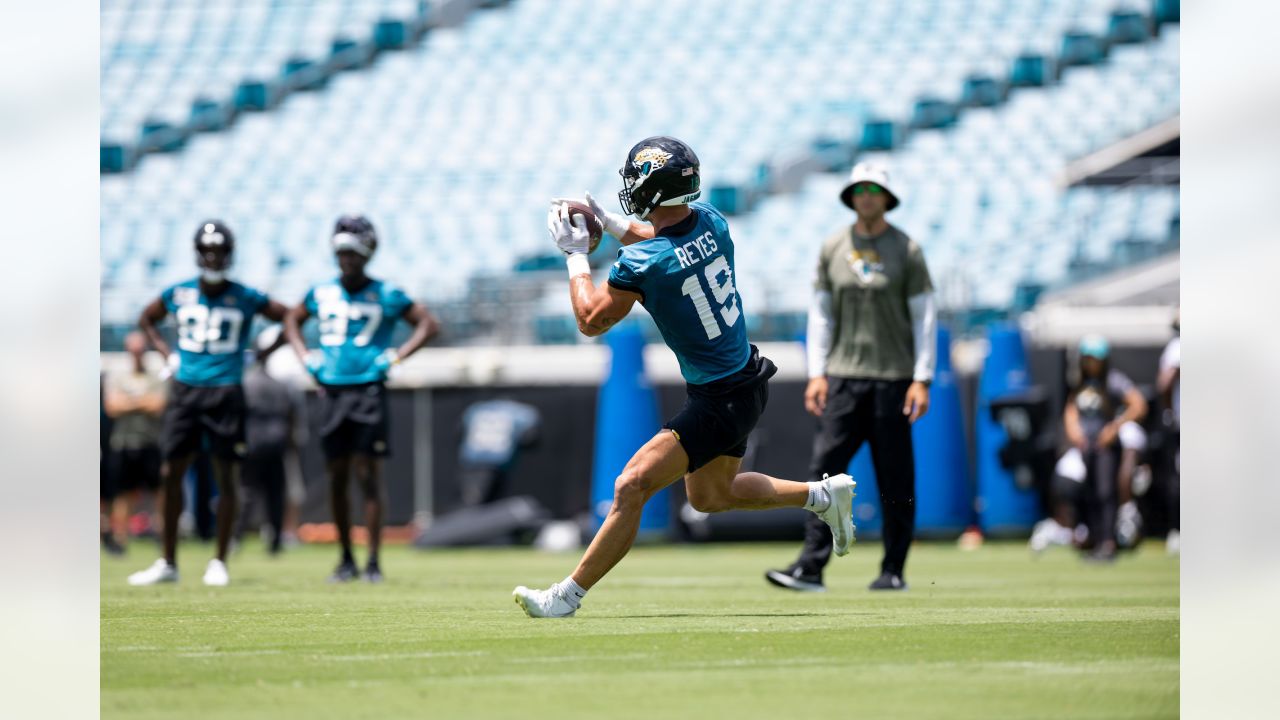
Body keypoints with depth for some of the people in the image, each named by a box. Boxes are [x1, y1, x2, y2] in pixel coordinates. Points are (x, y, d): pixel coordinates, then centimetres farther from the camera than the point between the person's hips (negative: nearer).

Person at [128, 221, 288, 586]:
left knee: (226, 476, 0)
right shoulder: (178, 294, 4)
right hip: (185, 390, 2)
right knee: (171, 473, 1)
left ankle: (219, 563, 9)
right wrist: (166, 354, 10)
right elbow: (147, 319, 22)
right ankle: (168, 563, 9)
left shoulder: (246, 299, -3)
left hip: (225, 392, -2)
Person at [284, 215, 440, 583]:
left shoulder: (385, 295, -2)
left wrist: (395, 357, -6)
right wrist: (306, 357, 12)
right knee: (336, 477, 6)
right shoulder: (322, 293, 8)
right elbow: (292, 321, 26)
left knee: (368, 476, -6)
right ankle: (346, 559, 15)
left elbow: (429, 325, 3)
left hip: (368, 391, -4)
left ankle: (373, 562, -3)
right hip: (332, 391, 4)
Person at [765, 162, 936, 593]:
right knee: (824, 468, -8)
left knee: (895, 477, 1)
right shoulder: (832, 249, 9)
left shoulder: (906, 250, 0)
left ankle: (893, 570, 10)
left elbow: (924, 318, 0)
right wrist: (817, 373, 4)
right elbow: (820, 314, 13)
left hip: (892, 379, -2)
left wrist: (922, 380, -8)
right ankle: (811, 567, -11)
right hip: (844, 377, 2)